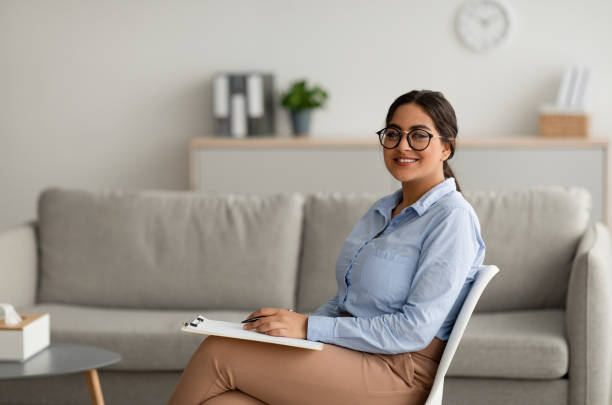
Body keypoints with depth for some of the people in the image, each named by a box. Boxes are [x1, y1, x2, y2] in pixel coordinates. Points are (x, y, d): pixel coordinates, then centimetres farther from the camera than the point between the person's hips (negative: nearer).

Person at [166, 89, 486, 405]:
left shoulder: (452, 216, -9)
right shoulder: (381, 210, 19)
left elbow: (415, 330, -16)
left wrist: (309, 328, -17)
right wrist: (297, 324, 1)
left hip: (397, 373, -7)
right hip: (348, 351, 7)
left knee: (218, 352, -17)